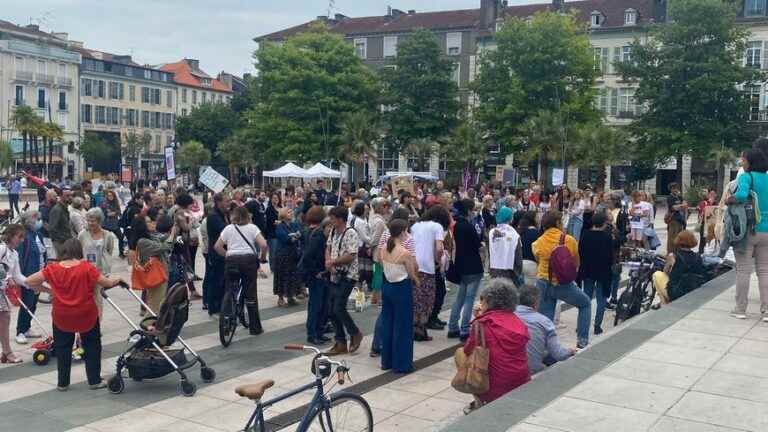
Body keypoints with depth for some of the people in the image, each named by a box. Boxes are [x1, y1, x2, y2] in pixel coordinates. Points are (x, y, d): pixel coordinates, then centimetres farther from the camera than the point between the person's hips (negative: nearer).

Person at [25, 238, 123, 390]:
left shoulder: (52, 269, -7)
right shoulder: (86, 267, -14)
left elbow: (30, 282, -4)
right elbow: (108, 283, -10)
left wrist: (47, 290, 8)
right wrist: (118, 279, 11)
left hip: (61, 317, 2)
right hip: (86, 315, -1)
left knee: (62, 349, 18)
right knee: (92, 347, 17)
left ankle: (62, 383, 24)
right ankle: (94, 381, 21)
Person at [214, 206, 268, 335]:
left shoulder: (228, 228, 10)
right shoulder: (252, 227, 5)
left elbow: (217, 246, 6)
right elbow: (263, 245, -7)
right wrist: (262, 258, 9)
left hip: (232, 260, 1)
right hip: (249, 259, -1)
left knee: (230, 290, 15)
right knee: (251, 294, 6)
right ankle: (255, 328, 13)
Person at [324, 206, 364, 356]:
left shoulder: (350, 233, -15)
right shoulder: (333, 231, 10)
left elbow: (350, 256, -21)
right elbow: (328, 247, 15)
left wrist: (333, 262, -13)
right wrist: (328, 262, -5)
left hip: (347, 276, -8)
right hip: (335, 276, 8)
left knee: (339, 308, -13)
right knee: (333, 311, 8)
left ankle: (355, 333, 11)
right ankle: (341, 344, 18)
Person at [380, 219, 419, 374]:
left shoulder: (383, 250, -2)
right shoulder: (405, 253, -20)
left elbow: (384, 267, 8)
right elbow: (412, 275, -9)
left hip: (387, 286, 7)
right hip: (402, 289, -6)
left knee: (387, 323, 16)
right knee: (402, 326, 5)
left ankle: (387, 361, 25)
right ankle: (401, 364, 12)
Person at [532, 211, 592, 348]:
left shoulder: (537, 243, -4)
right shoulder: (569, 240, -8)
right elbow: (576, 264, 4)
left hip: (543, 284, 2)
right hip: (564, 284, -2)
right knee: (585, 304, 22)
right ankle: (582, 340, 18)